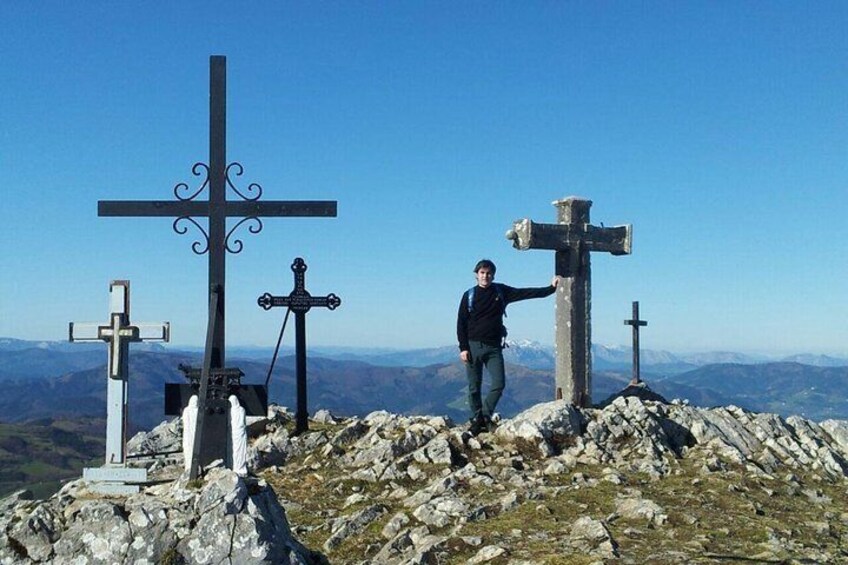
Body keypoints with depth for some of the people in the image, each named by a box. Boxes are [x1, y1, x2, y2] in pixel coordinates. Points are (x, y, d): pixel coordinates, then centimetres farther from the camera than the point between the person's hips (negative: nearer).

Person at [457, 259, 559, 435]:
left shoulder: (501, 292, 6)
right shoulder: (469, 295, 1)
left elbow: (526, 293, 3)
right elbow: (461, 323, 1)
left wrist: (551, 288, -4)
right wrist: (463, 348, -7)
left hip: (494, 347, 2)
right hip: (473, 346, -1)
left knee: (499, 383, -8)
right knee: (474, 387, 2)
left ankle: (485, 415, 8)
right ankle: (476, 419, 13)